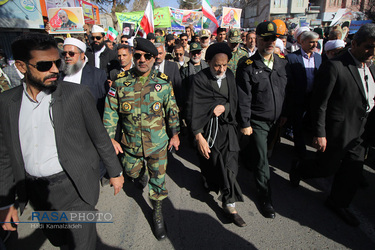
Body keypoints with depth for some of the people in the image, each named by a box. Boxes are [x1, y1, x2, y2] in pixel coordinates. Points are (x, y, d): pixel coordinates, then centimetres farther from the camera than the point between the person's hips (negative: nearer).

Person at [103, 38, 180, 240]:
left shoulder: (163, 82, -8)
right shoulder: (120, 82, -8)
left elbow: (172, 110, 2)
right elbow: (110, 112, -2)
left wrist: (174, 134, 4)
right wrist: (110, 138, -4)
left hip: (158, 143, -1)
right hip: (131, 143, 2)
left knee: (158, 179, 8)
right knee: (132, 172, 23)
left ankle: (157, 213, 31)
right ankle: (142, 175, 60)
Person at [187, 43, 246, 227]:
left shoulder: (229, 76, 3)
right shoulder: (200, 79, -10)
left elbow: (234, 101, 8)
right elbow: (194, 109, -14)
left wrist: (224, 107, -15)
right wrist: (199, 136, -18)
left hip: (226, 125, 3)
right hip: (208, 127, -3)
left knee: (229, 163, 1)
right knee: (211, 162, 10)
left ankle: (229, 204, 18)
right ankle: (210, 181, 44)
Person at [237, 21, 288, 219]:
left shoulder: (282, 63, 5)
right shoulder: (248, 67, -12)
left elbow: (286, 91, 12)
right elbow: (244, 99, -13)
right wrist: (245, 123, -14)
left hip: (276, 121, 5)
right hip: (257, 121, -5)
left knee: (266, 153, 18)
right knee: (261, 159, 0)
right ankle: (265, 197, 17)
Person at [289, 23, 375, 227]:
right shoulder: (334, 66, -17)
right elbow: (320, 103, -18)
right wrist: (319, 134, -19)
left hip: (359, 133, 8)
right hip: (337, 132, -7)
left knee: (353, 172, 15)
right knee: (327, 168, 6)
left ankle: (338, 203, 37)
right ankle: (299, 168, 37)